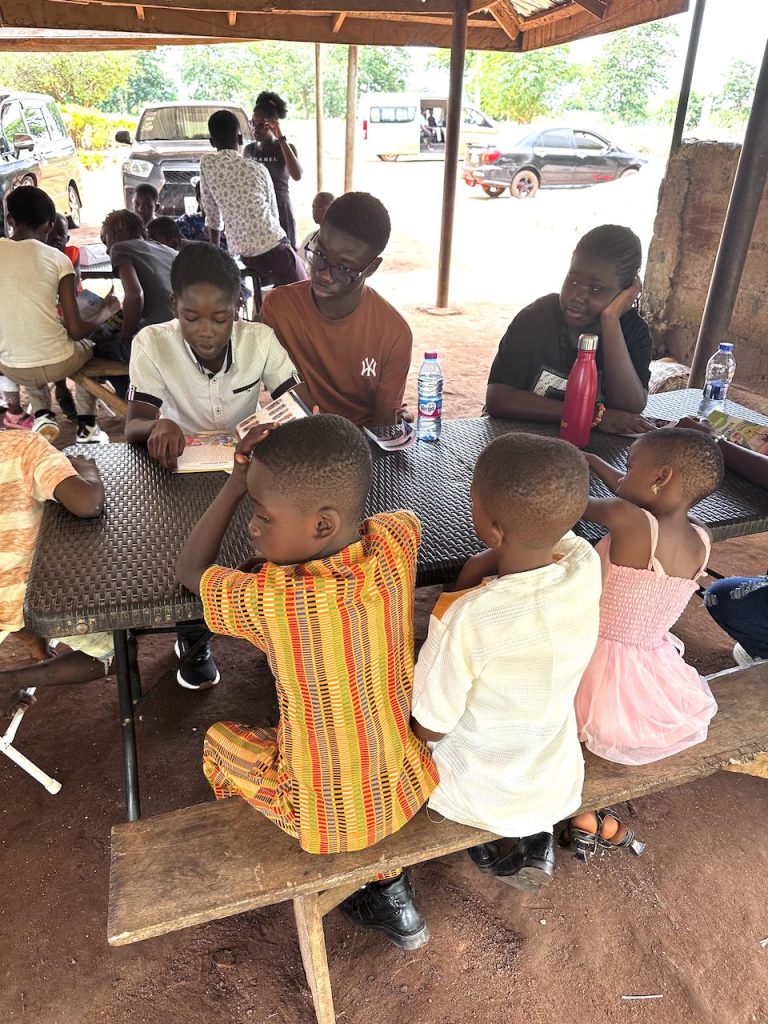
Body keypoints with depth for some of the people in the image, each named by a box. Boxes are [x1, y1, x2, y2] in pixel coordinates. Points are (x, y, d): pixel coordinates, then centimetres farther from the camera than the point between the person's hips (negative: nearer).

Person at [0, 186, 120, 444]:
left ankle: (42, 415, 19)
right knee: (87, 347, 33)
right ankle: (87, 427, 24)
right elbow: (76, 331, -9)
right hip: (58, 363, -2)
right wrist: (106, 311, 9)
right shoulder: (57, 258, -8)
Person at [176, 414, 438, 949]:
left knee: (219, 740, 21)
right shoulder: (395, 546, -19)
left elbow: (190, 569, -9)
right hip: (411, 786, 4)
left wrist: (236, 484, -10)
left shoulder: (269, 601, -31)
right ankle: (388, 882, 25)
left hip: (328, 821, -3)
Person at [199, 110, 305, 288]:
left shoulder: (206, 163, 5)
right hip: (273, 247, -3)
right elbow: (273, 213, 13)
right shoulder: (258, 168, 3)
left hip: (244, 254, 4)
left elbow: (211, 212, 11)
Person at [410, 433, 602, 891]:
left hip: (481, 797, -4)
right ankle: (538, 836, 23)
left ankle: (499, 844, 24)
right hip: (560, 786, 4)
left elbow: (430, 729, -19)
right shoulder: (586, 564, -22)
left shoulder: (468, 619, -38)